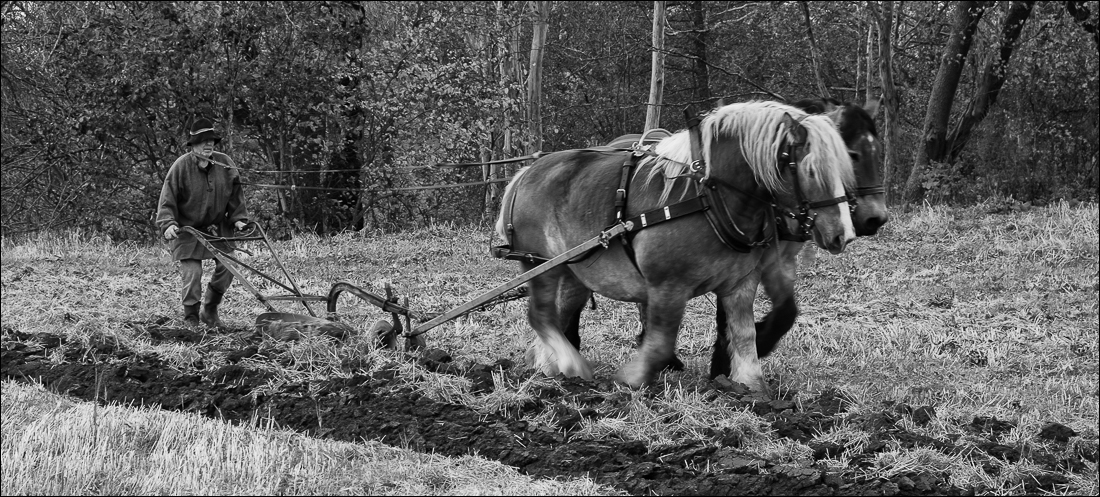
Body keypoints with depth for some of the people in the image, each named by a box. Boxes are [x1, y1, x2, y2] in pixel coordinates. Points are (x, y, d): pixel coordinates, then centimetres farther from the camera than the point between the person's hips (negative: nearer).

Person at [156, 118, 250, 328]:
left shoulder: (224, 164, -1)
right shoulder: (181, 166, -14)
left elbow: (235, 195, 9)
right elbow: (167, 199, -13)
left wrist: (238, 218, 1)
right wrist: (168, 223, -25)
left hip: (217, 228, 5)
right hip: (187, 229, -5)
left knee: (227, 268, 1)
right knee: (192, 273, -10)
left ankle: (210, 311, 22)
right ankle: (191, 318, 6)